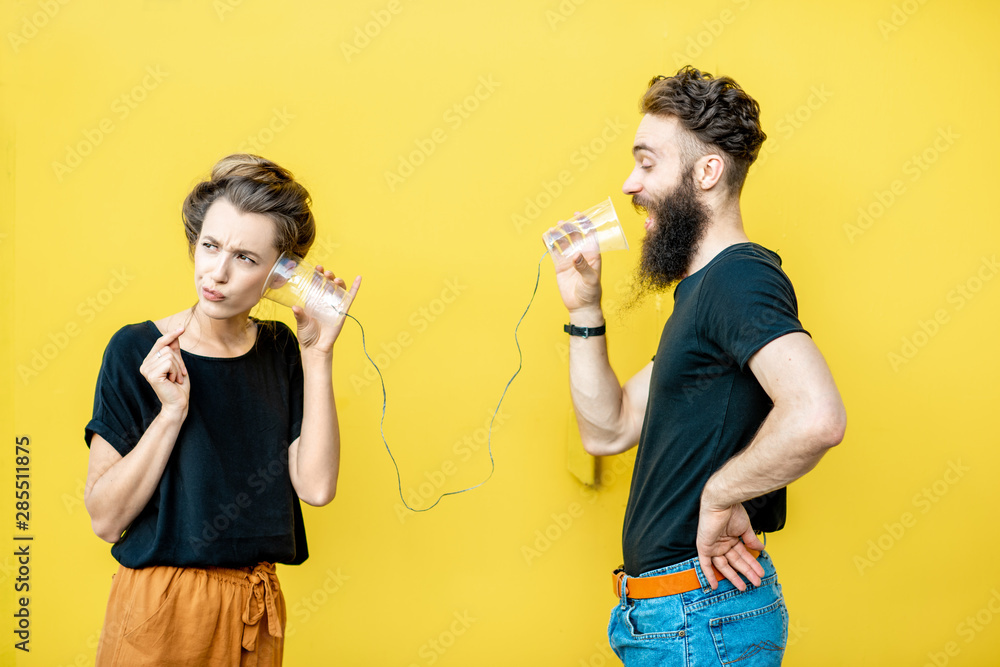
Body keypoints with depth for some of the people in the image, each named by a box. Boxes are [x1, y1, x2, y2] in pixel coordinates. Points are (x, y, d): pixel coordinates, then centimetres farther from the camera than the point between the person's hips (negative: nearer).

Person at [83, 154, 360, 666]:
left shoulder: (280, 351, 2)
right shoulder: (137, 351, -9)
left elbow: (316, 486, -10)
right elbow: (105, 518, -12)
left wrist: (317, 354, -11)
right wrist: (172, 410, -21)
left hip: (256, 612, 3)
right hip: (159, 609, -3)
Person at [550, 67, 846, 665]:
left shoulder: (742, 278, -17)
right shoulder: (702, 290, 16)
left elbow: (815, 416, -35)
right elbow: (608, 429, 17)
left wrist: (719, 495, -22)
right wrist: (585, 309, 8)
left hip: (702, 616, -10)